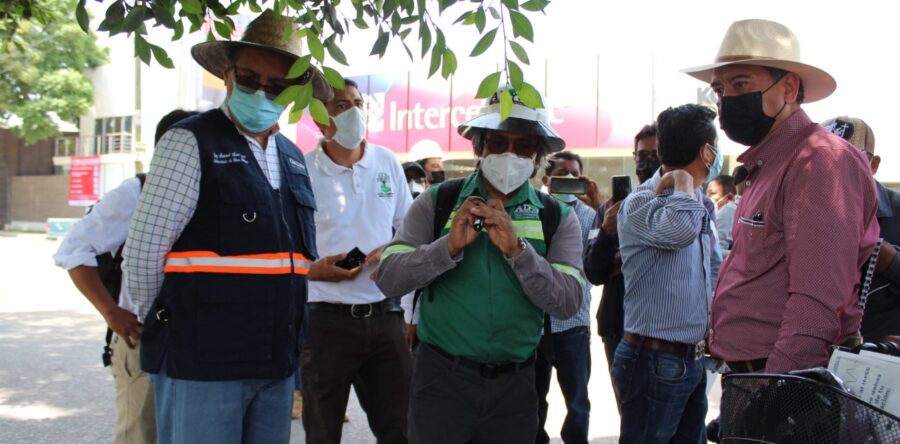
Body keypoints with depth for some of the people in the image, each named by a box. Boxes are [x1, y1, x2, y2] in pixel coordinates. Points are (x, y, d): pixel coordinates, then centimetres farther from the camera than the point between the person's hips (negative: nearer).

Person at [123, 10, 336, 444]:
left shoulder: (294, 159, 15)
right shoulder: (190, 143, -7)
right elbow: (143, 253, -8)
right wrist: (170, 328, 1)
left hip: (276, 365, 7)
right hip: (201, 364, -7)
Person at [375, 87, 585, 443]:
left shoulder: (558, 218, 2)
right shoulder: (437, 203, 0)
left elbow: (568, 303, -10)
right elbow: (388, 279, -7)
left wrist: (517, 249, -21)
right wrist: (448, 247, -21)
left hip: (515, 385, 2)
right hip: (441, 375, -1)